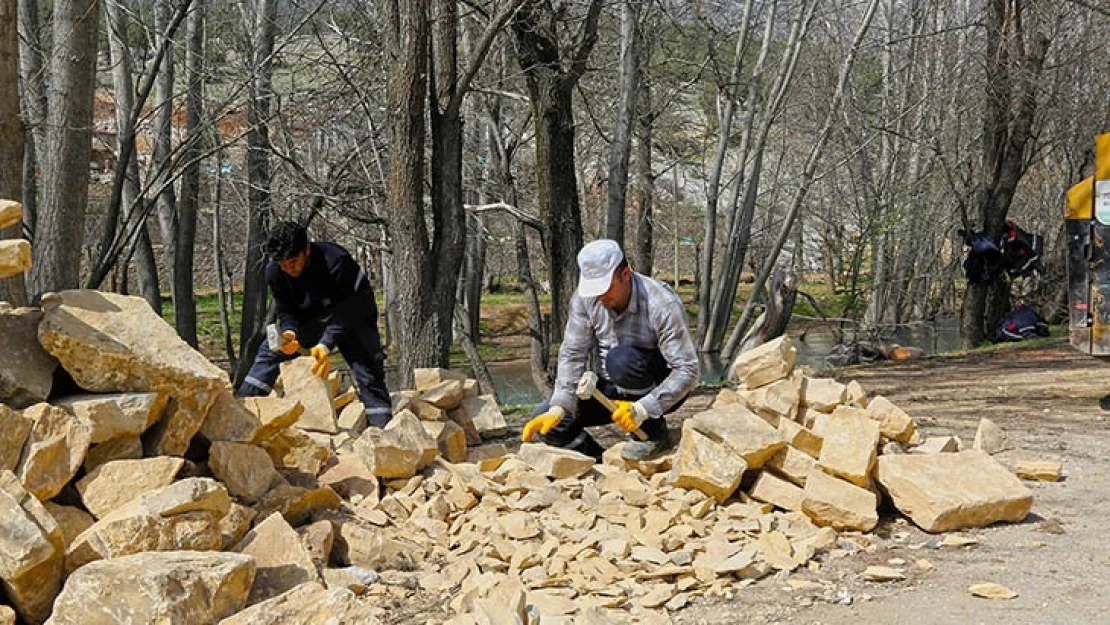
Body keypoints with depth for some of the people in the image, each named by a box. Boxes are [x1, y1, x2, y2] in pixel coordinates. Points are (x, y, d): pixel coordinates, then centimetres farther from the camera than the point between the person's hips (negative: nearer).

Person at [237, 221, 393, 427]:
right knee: (270, 351, -6)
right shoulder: (274, 271, -20)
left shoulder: (336, 262, -36)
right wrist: (289, 333, -37)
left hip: (353, 314, -5)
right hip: (309, 316, 5)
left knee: (366, 367, -20)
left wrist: (326, 345, -47)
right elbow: (285, 310, -13)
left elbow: (344, 313, -34)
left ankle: (382, 427, -23)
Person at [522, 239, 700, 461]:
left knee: (621, 359, -36)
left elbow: (688, 370, -28)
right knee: (545, 422, -14)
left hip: (660, 391, -4)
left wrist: (642, 409, -39)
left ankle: (654, 434, -15)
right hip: (612, 390, 5)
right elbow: (572, 355, -10)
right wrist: (559, 407, -26)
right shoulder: (584, 299, -12)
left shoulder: (662, 304, -26)